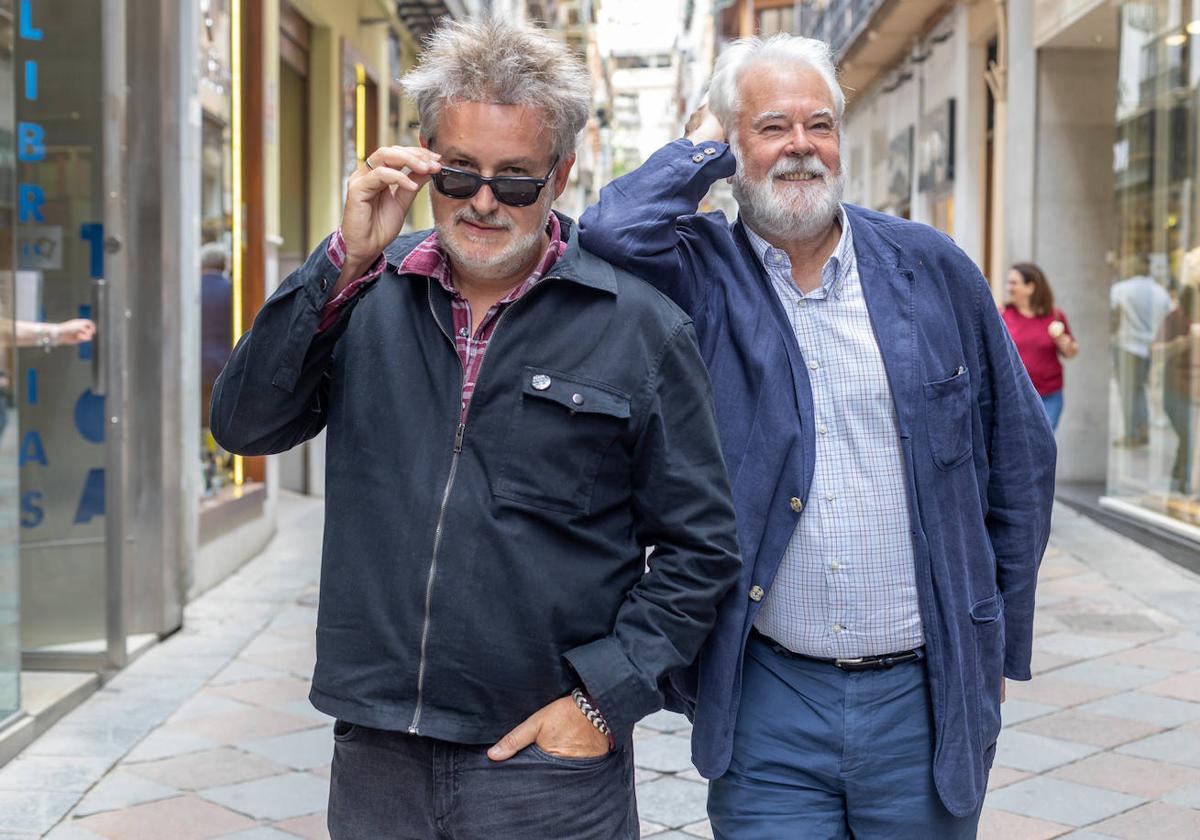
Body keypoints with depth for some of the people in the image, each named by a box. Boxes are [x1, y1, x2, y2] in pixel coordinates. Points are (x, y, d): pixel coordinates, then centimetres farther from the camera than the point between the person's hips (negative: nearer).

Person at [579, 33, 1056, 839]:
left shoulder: (933, 269, 3)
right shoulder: (701, 275, -2)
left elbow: (1019, 459, 9)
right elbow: (612, 232, -26)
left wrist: (999, 651, 10)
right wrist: (703, 147, -6)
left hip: (925, 693, 2)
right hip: (767, 696, -2)